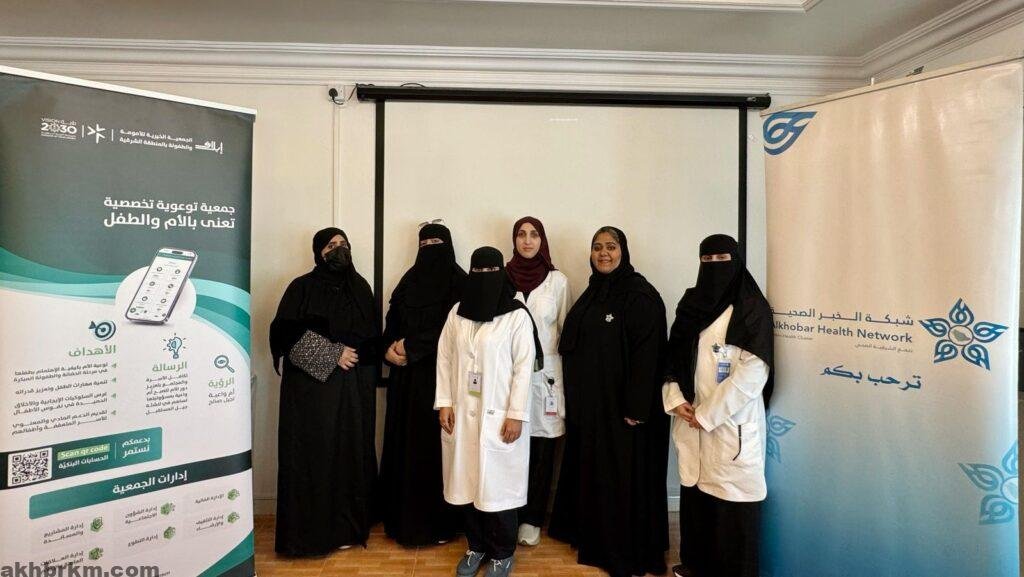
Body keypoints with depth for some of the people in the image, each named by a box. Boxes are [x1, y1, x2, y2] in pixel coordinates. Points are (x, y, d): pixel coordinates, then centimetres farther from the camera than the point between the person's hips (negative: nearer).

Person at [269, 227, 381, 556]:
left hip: (355, 387, 4)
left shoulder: (361, 287, 11)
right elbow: (287, 334, -11)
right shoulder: (302, 287, -1)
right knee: (314, 453, -1)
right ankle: (311, 530, 13)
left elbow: (373, 336, 16)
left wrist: (356, 355, -1)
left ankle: (347, 526, 18)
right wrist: (332, 354, -14)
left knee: (352, 451, 6)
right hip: (313, 386, -4)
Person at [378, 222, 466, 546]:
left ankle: (439, 521, 10)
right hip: (406, 375, 5)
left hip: (440, 374, -5)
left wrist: (410, 346, -12)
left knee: (435, 443, -1)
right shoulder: (409, 280, 14)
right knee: (405, 443, 7)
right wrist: (390, 348, -8)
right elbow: (392, 321, 11)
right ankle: (404, 516, 19)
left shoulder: (459, 282, -3)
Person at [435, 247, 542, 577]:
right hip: (462, 414, 4)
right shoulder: (457, 312, 6)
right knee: (467, 482, 11)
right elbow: (445, 358, 8)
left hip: (499, 415, -4)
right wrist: (444, 403, 2)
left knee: (498, 485, 4)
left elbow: (524, 368, -9)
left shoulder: (517, 315, -7)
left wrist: (516, 415, -12)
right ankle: (476, 546, 31)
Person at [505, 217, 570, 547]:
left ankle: (532, 519, 23)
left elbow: (565, 330, 7)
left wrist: (564, 375, 6)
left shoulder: (558, 281, 2)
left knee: (541, 450, 6)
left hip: (545, 373, 0)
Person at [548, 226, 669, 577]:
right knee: (591, 471, 18)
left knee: (622, 476, 4)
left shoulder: (640, 295, -13)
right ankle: (592, 533, 36)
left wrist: (636, 407, -21)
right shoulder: (593, 292, 10)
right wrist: (576, 396, 11)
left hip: (621, 404, -7)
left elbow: (646, 354, -18)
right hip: (588, 402, 8)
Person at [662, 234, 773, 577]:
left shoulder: (752, 308, -5)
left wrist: (708, 414, -14)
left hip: (732, 422, -5)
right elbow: (673, 357, 13)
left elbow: (753, 371, -14)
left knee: (732, 501, 0)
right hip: (692, 419, 5)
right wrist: (675, 399, -3)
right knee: (694, 491, 12)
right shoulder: (692, 304, 11)